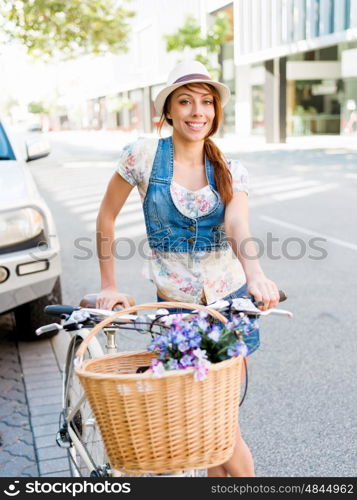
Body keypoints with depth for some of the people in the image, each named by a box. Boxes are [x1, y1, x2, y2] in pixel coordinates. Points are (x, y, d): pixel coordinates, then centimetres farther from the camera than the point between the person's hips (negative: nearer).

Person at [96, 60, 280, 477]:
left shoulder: (231, 171, 0)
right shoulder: (144, 154, -6)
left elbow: (237, 228, -19)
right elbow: (106, 218, 3)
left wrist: (255, 275, -39)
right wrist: (109, 286, 1)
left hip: (232, 301, 2)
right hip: (178, 306, -1)